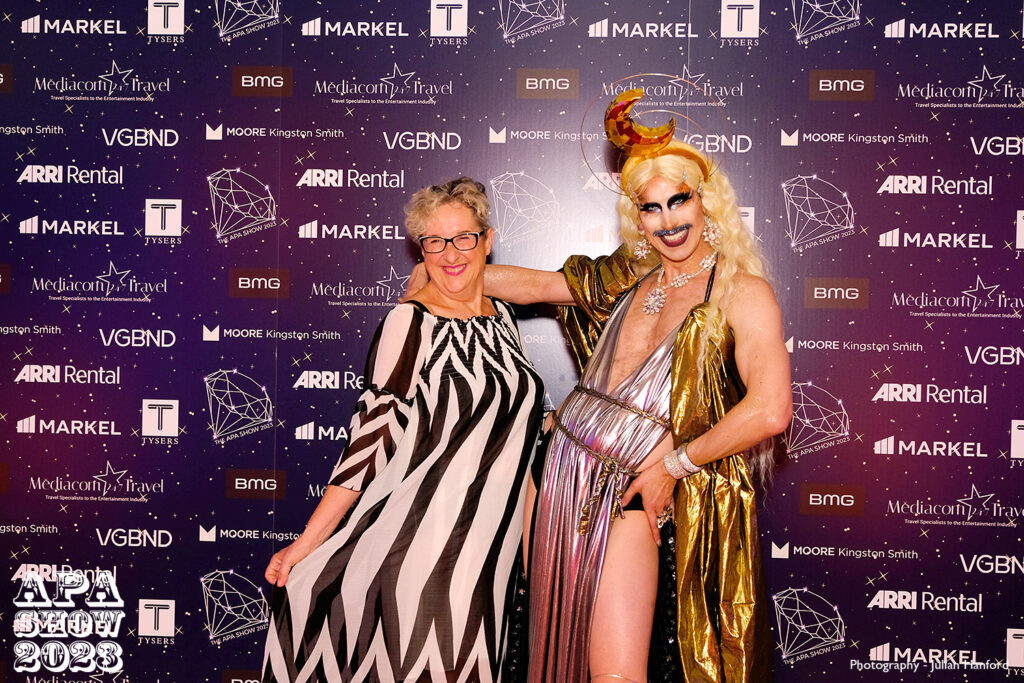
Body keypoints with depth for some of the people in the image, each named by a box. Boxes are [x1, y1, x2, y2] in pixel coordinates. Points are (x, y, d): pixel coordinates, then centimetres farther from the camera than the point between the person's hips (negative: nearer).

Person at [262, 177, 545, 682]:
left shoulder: (501, 317, 9)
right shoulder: (410, 323, -10)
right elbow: (371, 439, -10)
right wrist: (303, 546, -13)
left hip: (490, 548, 6)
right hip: (420, 541, -6)